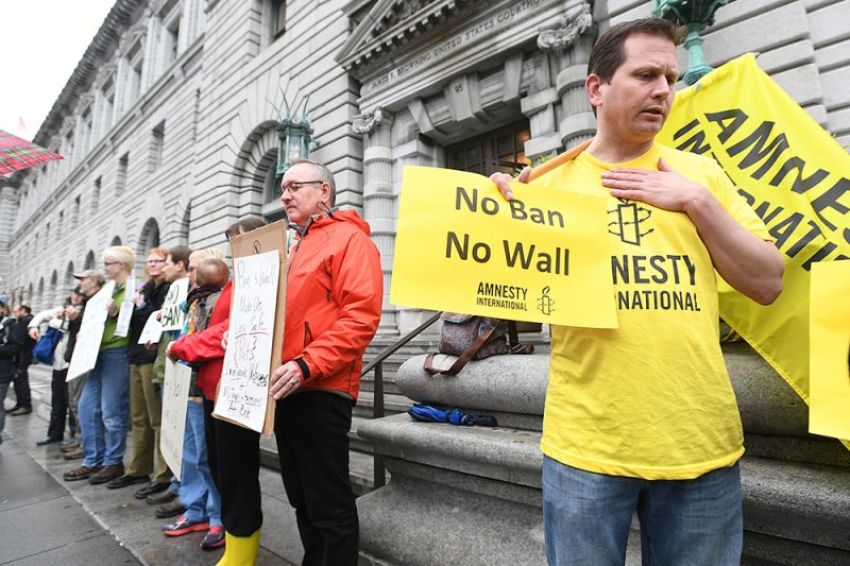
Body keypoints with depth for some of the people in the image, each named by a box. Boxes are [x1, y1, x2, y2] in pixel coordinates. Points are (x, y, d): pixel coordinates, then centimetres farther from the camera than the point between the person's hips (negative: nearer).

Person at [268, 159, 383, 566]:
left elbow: (361, 315, -20)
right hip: (287, 388, 9)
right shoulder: (297, 248, 21)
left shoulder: (349, 239, -7)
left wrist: (308, 365, -26)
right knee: (302, 499, 20)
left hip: (320, 391, -9)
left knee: (329, 504, 3)